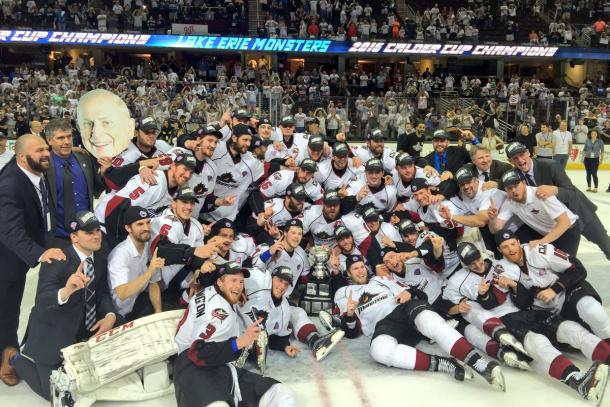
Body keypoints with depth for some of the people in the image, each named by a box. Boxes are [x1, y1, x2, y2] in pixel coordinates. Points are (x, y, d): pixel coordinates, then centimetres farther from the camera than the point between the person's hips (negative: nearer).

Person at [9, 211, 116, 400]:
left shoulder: (100, 259, -2)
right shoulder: (56, 260, -23)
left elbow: (103, 293, 0)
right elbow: (41, 300, -36)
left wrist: (110, 315, -21)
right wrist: (65, 292, -58)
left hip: (87, 333, 6)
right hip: (53, 336, -6)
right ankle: (20, 360, 19)